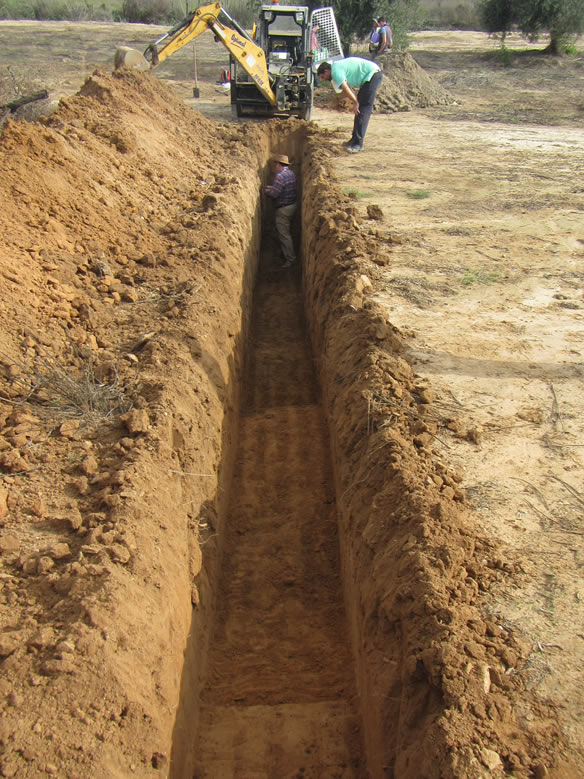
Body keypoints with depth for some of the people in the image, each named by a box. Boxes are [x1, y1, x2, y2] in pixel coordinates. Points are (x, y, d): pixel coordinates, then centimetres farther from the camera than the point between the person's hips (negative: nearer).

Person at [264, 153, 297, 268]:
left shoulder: (280, 176, -23)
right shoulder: (291, 173, 7)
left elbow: (274, 194, -26)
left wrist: (267, 191, -6)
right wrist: (272, 187, 14)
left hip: (283, 209, -10)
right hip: (292, 205, 10)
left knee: (284, 234, -1)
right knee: (286, 232, 22)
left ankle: (290, 258, 5)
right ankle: (287, 251, 34)